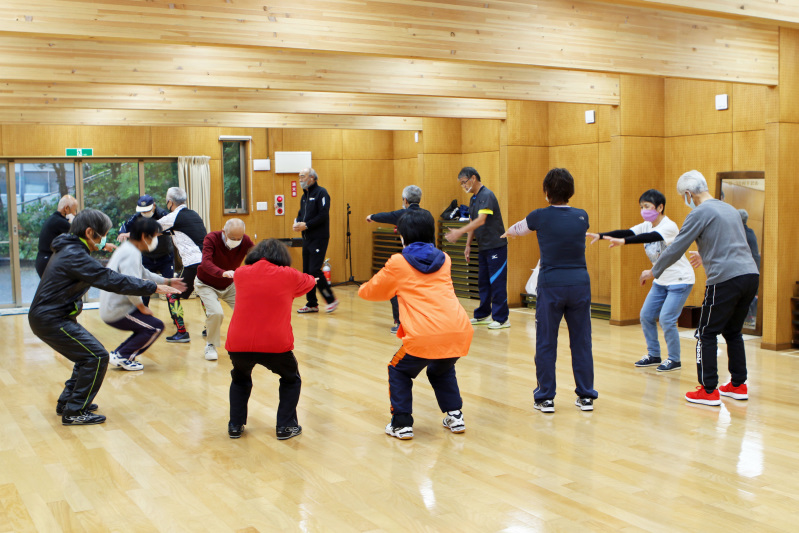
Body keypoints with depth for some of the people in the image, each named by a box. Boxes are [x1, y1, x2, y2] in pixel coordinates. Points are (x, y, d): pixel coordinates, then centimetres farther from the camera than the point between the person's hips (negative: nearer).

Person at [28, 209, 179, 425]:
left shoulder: (70, 250, 12)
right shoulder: (74, 256, -21)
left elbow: (102, 276, 21)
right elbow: (110, 280, -24)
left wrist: (140, 284, 18)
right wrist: (152, 287, -21)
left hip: (48, 316, 10)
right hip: (51, 320, -10)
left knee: (88, 355, 18)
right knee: (96, 357, -11)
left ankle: (67, 402, 27)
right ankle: (74, 412, -4)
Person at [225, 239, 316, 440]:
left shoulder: (241, 274, 10)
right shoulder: (288, 276, 4)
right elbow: (308, 282, 25)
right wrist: (312, 279, 50)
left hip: (238, 345, 3)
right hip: (275, 345, -2)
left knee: (240, 378, 33)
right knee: (291, 379, 26)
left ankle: (235, 426, 30)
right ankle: (285, 426, 21)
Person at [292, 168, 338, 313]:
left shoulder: (321, 193, -8)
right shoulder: (305, 195, 17)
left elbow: (323, 215, -17)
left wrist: (306, 225, -18)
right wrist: (297, 223, -1)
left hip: (319, 238, -8)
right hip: (307, 238, 9)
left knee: (314, 270, -14)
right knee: (307, 271, 8)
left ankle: (331, 299, 0)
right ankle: (312, 304, 16)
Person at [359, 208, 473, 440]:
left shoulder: (398, 263, 6)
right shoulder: (444, 260, 19)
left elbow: (372, 291, 21)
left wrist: (362, 289, 43)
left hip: (425, 336, -5)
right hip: (459, 332, 5)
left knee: (399, 372, 20)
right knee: (442, 371, 32)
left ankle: (402, 424, 15)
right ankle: (455, 417, 26)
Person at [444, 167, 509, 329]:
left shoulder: (486, 195, -16)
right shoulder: (473, 199, 13)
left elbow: (481, 220, -27)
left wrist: (459, 232, -32)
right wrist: (468, 244, 13)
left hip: (496, 246, -9)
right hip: (483, 247, 9)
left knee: (497, 282, -6)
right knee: (483, 282, 14)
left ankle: (502, 319, -1)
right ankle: (483, 315, 24)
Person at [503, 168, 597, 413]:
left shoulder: (541, 217, -3)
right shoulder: (582, 217, 6)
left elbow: (517, 229, 17)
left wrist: (508, 232, 42)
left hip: (551, 285, -2)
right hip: (580, 283, 3)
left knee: (546, 343, 6)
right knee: (581, 342, 8)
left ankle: (545, 398, 10)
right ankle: (586, 396, 14)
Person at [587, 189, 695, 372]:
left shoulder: (669, 226, -21)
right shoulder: (646, 226, 2)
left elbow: (650, 237, -40)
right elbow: (627, 232, -11)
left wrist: (623, 241, -54)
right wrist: (600, 235, -26)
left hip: (680, 280, -8)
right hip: (661, 280, 8)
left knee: (666, 319, -13)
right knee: (646, 316, 5)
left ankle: (674, 360, 3)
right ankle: (653, 355, 19)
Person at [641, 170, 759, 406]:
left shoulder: (700, 213, -5)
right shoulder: (730, 209, 19)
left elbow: (676, 249, -4)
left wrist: (653, 272, 8)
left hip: (725, 279, -8)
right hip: (750, 274, 8)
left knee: (706, 335, 2)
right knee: (732, 332, 19)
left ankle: (709, 390, 2)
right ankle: (738, 385, 23)